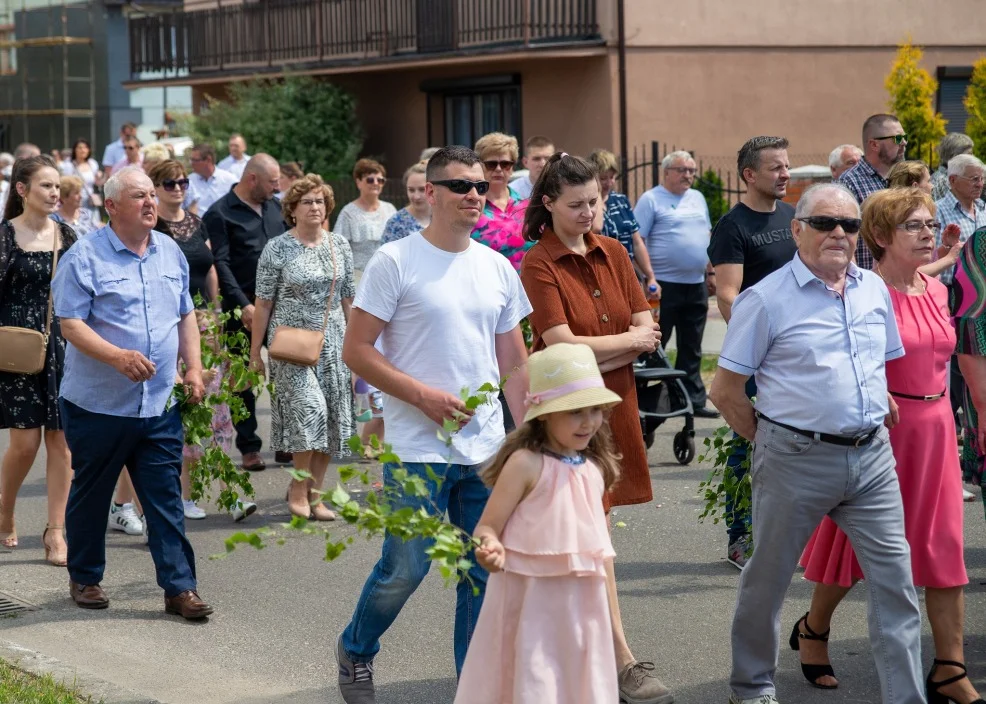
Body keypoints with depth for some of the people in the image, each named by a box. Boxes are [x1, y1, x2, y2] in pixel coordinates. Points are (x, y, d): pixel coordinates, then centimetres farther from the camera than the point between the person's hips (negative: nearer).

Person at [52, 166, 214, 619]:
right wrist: (117, 356, -27)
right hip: (99, 405, -4)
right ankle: (85, 578, 25)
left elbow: (186, 316, 19)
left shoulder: (170, 253, 10)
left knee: (166, 500, 2)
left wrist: (193, 368, 8)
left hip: (160, 405, 4)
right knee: (90, 497, 10)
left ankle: (179, 587, 3)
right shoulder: (84, 257, -9)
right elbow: (70, 324, -15)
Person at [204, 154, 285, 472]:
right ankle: (249, 447, 10)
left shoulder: (274, 207, 12)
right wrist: (243, 304, -21)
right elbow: (221, 264, -13)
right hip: (243, 310, -5)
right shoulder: (220, 214, -6)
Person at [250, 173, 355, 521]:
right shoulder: (277, 249, -3)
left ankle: (314, 494, 13)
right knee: (309, 410, -17)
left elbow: (348, 300, 14)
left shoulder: (339, 246, 9)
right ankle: (298, 489, -3)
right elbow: (264, 304, -1)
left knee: (331, 421, 2)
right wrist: (255, 351, -2)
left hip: (333, 343, 4)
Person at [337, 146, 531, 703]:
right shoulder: (396, 262, -7)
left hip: (488, 448, 5)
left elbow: (514, 360, 15)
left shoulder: (498, 268, 10)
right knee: (405, 569, -2)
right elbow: (356, 350, -8)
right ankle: (355, 652, 24)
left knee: (485, 572, 7)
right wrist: (424, 395, -15)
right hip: (418, 448, -5)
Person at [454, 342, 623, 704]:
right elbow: (488, 526, -13)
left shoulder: (594, 468, 8)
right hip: (530, 602, -6)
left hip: (581, 603, 7)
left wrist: (609, 611, 21)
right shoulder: (527, 464, -13)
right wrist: (490, 549, -35)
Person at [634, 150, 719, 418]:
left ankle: (694, 401, 18)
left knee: (692, 350, 12)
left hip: (696, 285, 7)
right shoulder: (651, 200, -6)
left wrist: (710, 273, 15)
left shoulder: (697, 199, 15)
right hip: (665, 285, -7)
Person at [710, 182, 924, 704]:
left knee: (895, 578, -1)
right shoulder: (766, 299, -7)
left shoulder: (874, 290, 9)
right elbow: (725, 390, -5)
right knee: (767, 577, 10)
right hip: (798, 460, -4)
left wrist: (877, 424, 14)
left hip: (872, 456, 4)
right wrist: (769, 441, 0)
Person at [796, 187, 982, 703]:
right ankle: (812, 630, 33)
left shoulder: (935, 291, 8)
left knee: (944, 547, 4)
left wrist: (940, 416, 17)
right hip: (881, 428, -6)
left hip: (934, 426, 6)